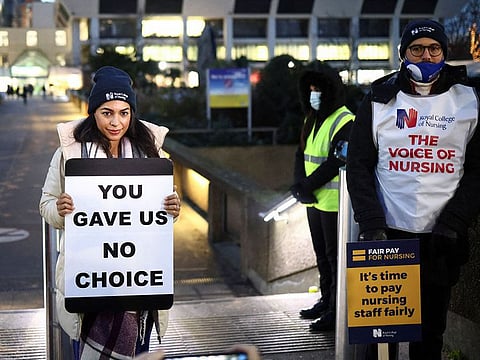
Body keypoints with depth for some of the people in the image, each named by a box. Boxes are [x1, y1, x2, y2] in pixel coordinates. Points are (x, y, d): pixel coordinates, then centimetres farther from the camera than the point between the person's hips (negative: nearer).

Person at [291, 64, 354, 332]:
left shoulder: (344, 122, -15)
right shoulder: (312, 120, 13)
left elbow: (336, 162, -22)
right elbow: (302, 154, 12)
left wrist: (308, 186, -18)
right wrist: (299, 184, -4)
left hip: (334, 202, -9)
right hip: (315, 200, 9)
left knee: (336, 257, -3)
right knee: (322, 254, 18)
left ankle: (338, 311, 3)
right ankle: (326, 301, 31)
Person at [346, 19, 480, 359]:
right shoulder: (379, 99, 4)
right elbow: (359, 167, 2)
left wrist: (452, 225, -8)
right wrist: (371, 225, -9)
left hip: (440, 241, 0)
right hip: (387, 235, 0)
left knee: (431, 330, 8)